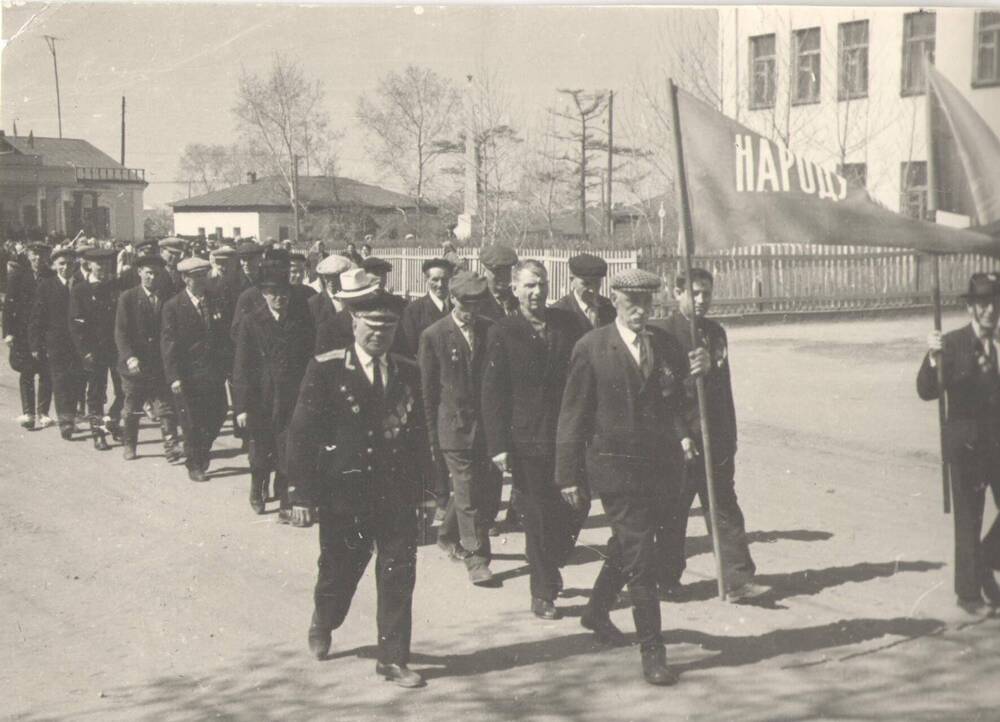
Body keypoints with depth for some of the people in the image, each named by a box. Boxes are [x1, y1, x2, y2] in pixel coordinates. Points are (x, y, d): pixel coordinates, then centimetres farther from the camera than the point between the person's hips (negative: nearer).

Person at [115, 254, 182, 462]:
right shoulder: (127, 298, -2)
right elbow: (120, 332, -7)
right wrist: (129, 357, -20)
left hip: (159, 365, 1)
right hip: (135, 365, -1)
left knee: (166, 409, -7)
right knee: (131, 410, 13)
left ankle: (171, 447, -7)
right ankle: (128, 445, 30)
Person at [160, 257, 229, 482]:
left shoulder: (215, 303, 8)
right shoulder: (173, 307, -6)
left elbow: (223, 336, 11)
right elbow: (168, 343, -9)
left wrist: (225, 368, 4)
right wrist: (173, 377, -16)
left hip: (214, 372, 4)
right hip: (188, 375, -4)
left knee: (217, 417, 6)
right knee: (192, 424, 3)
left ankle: (202, 452, 32)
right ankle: (194, 466, 19)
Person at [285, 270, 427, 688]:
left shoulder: (408, 373, 6)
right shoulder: (325, 371, -7)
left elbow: (419, 434, 12)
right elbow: (301, 435, -9)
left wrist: (420, 489, 9)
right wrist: (302, 495, -13)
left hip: (397, 496, 3)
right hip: (344, 496, -3)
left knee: (399, 578, 1)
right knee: (339, 573, 13)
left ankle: (393, 659, 12)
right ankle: (322, 625, 44)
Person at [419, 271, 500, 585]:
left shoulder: (491, 330, 6)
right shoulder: (434, 335, -3)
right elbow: (428, 390, 0)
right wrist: (432, 436, -1)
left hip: (488, 421, 4)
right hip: (455, 425, -4)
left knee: (490, 487, 7)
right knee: (467, 493, -2)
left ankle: (449, 535, 29)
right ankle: (476, 558, 6)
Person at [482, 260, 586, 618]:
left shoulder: (566, 324, 6)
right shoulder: (502, 333, -4)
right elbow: (492, 394, -5)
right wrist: (498, 446, -10)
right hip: (527, 440, -3)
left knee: (575, 506, 5)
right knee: (538, 517, 3)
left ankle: (551, 566, 32)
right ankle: (543, 594, 16)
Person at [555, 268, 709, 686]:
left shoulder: (665, 345, 7)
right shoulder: (591, 348, -6)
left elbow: (677, 404, 10)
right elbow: (573, 416, -3)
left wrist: (692, 373, -11)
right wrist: (569, 476, -5)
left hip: (662, 467, 5)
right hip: (617, 467, -5)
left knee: (627, 549, 20)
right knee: (639, 560, -7)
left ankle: (596, 612, 43)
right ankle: (652, 652, -1)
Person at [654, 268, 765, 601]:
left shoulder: (715, 332, 14)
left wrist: (730, 437, 16)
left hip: (715, 440, 6)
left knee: (725, 509, 3)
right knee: (674, 513, 5)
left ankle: (738, 580, 3)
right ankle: (668, 579, 18)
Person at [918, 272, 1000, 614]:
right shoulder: (952, 344, -8)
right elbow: (928, 392, -16)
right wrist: (933, 358, -32)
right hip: (967, 443, -4)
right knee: (969, 521, 4)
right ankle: (968, 591, 16)